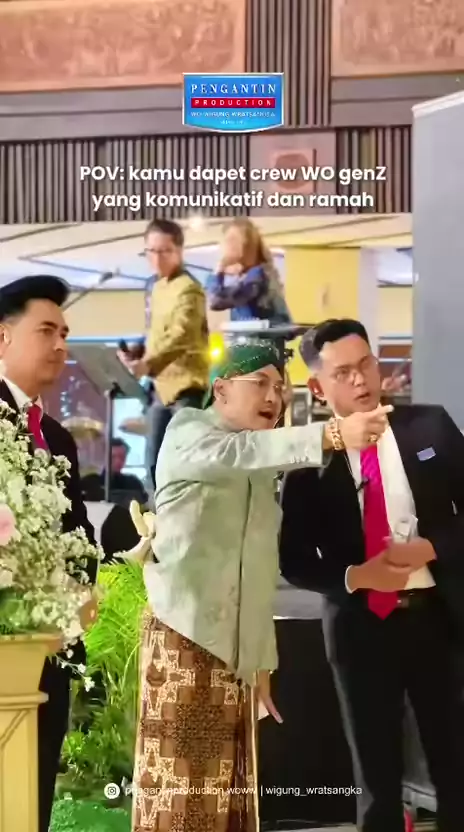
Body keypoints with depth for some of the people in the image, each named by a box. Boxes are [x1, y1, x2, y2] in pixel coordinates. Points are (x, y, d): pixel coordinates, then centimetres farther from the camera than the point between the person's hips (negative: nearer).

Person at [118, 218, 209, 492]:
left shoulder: (188, 289, -14)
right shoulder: (158, 287, 15)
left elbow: (179, 336, -29)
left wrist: (146, 364, -42)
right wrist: (137, 355, 5)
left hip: (186, 387, -9)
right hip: (162, 386, 9)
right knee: (154, 462, 10)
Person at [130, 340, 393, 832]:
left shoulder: (262, 470, 21)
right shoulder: (187, 431, -2)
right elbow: (238, 452, -26)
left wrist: (262, 660, 16)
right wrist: (331, 434, -38)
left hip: (237, 649, 7)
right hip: (186, 637, -7)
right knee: (181, 791, -9)